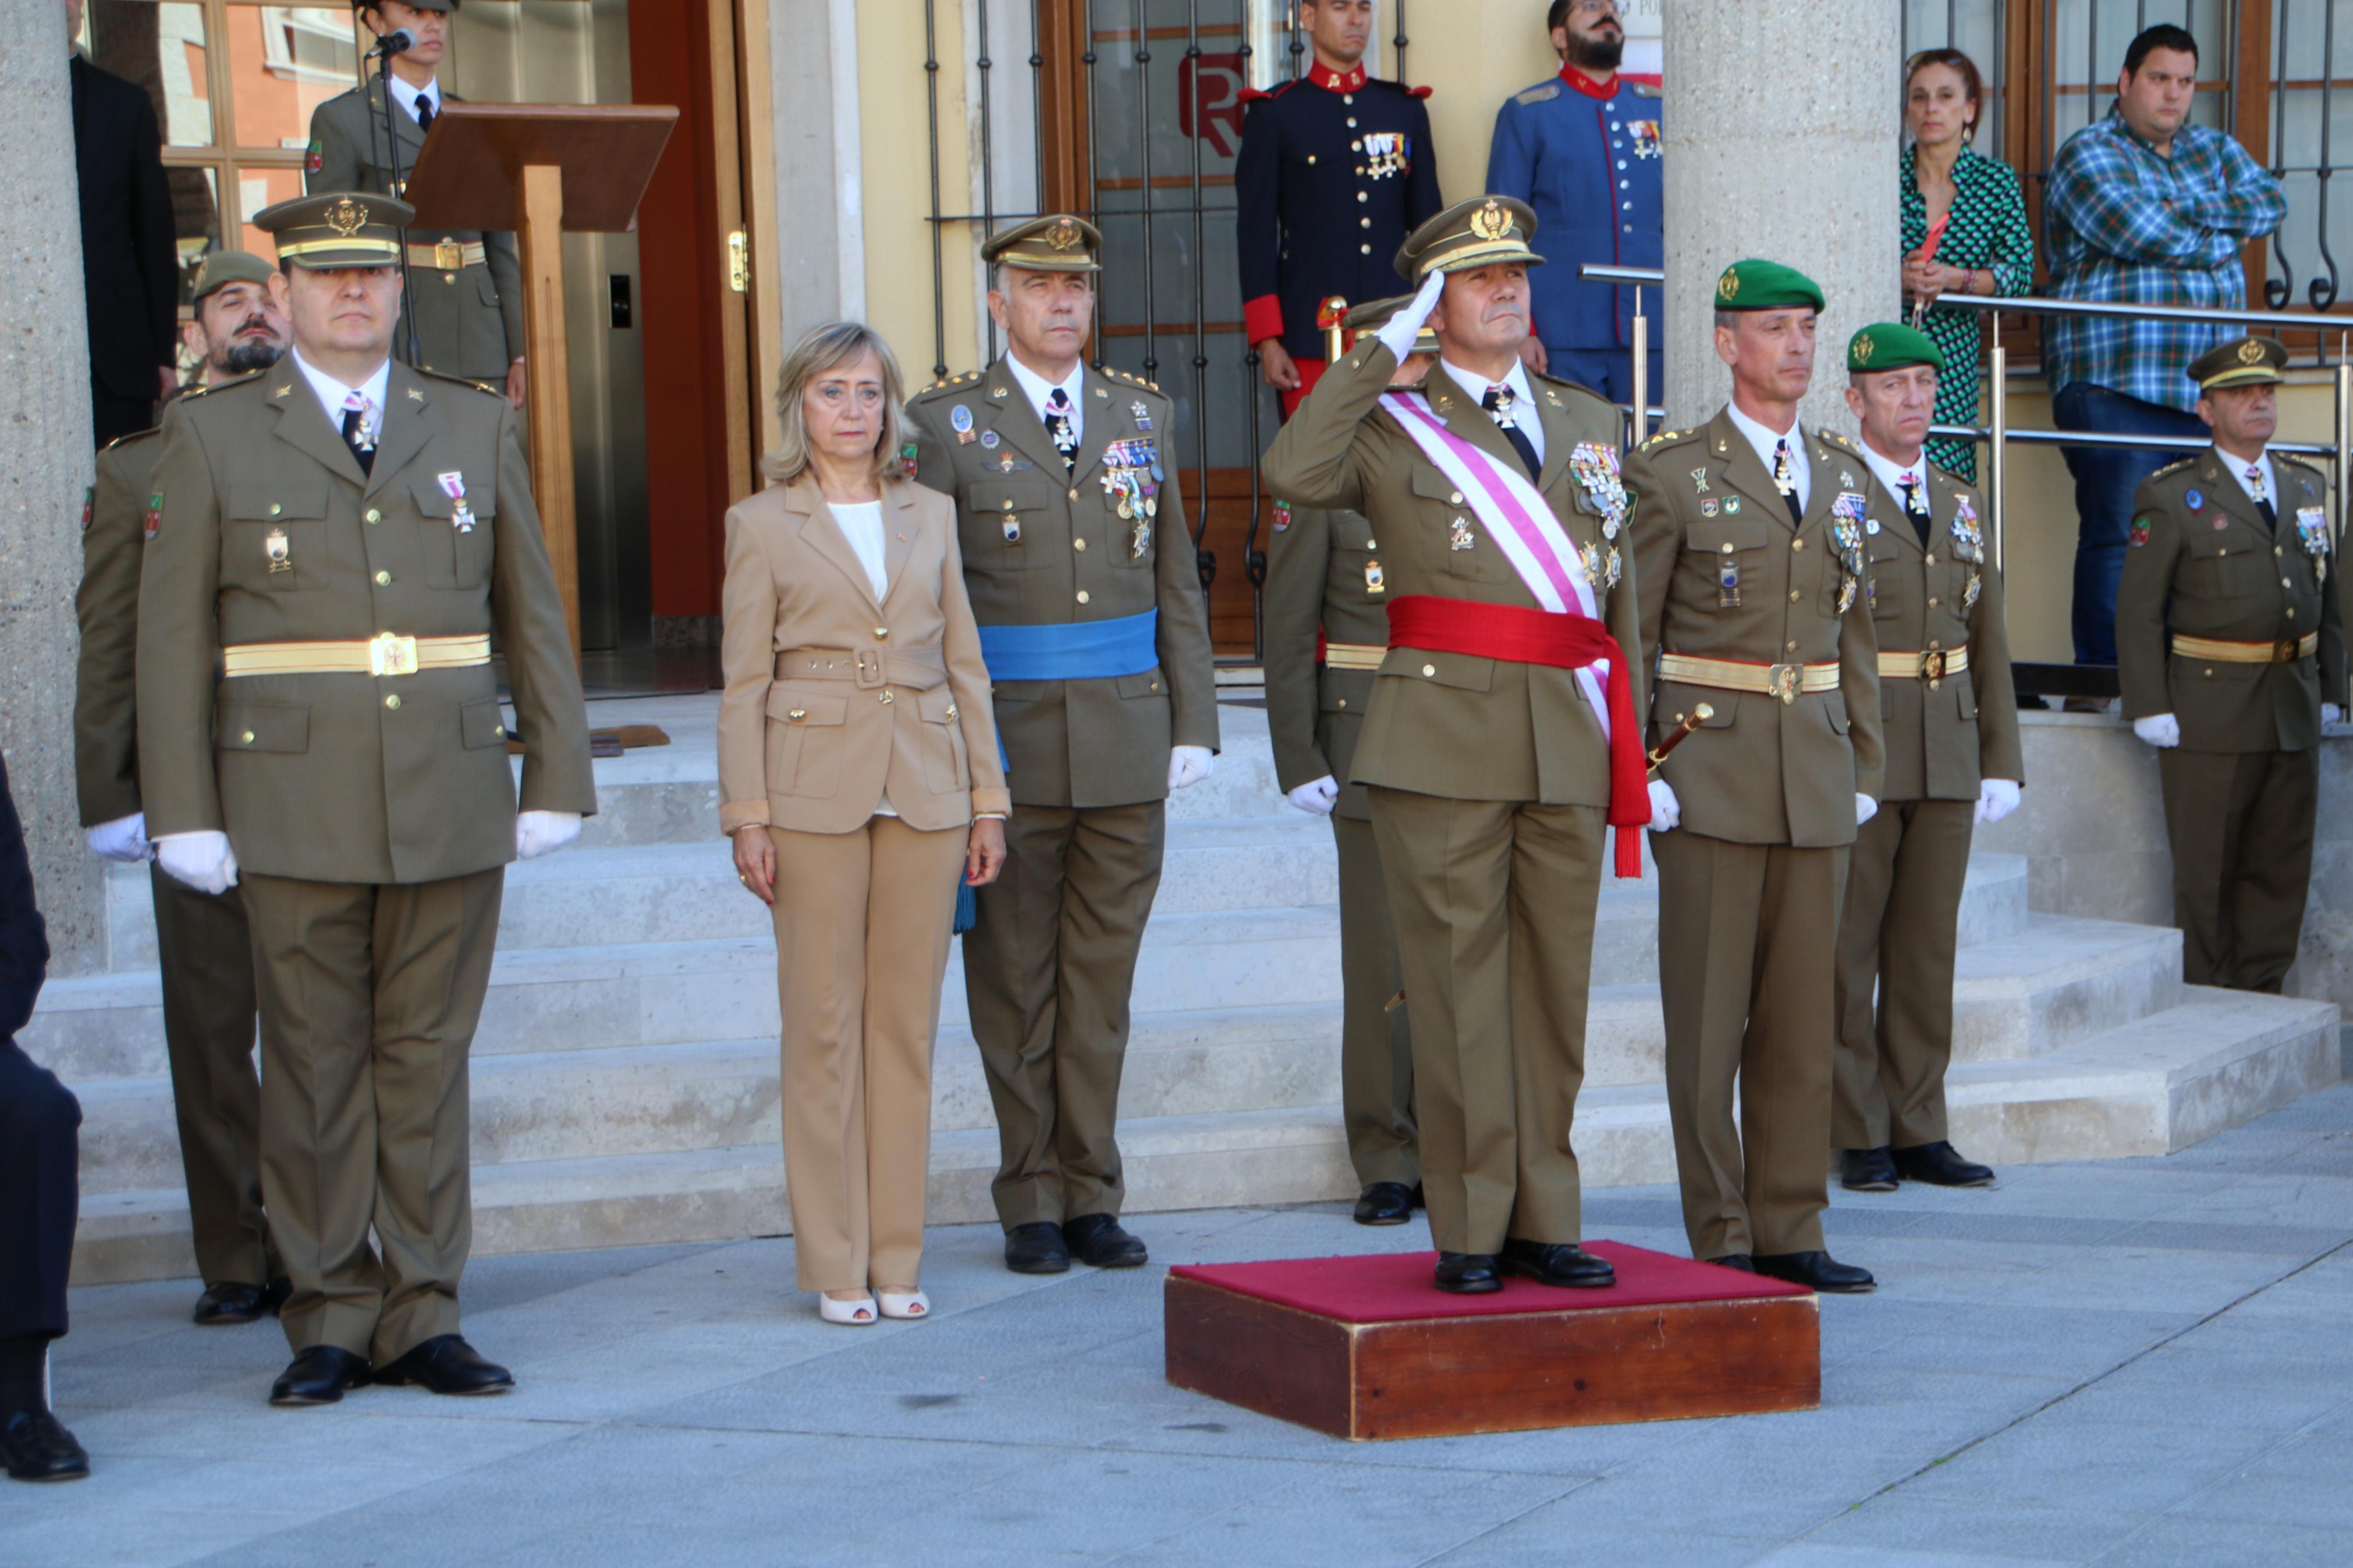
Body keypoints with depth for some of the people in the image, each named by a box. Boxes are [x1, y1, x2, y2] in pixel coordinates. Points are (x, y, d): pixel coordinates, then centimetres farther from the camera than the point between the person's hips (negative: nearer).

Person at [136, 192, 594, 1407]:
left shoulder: (474, 428, 12)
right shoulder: (212, 436, 5)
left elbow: (533, 617, 12)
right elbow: (172, 639, 2)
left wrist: (558, 783, 6)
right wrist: (184, 815, -4)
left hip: (454, 804, 2)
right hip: (296, 812, -2)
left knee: (429, 1058, 4)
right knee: (315, 1066, 2)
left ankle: (421, 1316, 11)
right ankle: (332, 1319, 10)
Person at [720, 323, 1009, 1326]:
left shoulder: (931, 515, 12)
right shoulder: (762, 526, 3)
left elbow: (965, 665, 13)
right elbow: (743, 682, 1)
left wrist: (987, 799, 8)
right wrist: (747, 816, -6)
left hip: (924, 790, 3)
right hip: (814, 789, -3)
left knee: (907, 1023, 5)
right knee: (823, 1025, -1)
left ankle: (897, 1258, 12)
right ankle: (836, 1265, 6)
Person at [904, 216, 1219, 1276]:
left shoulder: (1142, 414, 12)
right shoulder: (946, 423, 0)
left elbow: (1178, 584, 12)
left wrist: (1193, 724, 5)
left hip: (1127, 744, 3)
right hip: (1005, 741, -3)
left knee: (1102, 983, 6)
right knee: (1014, 986, 3)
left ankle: (1092, 1198, 13)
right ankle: (1032, 1206, 11)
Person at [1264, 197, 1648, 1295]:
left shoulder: (1588, 421, 17)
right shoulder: (1390, 423, 5)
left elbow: (1617, 591, 19)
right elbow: (1293, 473, -17)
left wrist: (1632, 746, 13)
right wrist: (1385, 351, -11)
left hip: (1568, 749, 4)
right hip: (1444, 740, -4)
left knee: (1556, 986, 7)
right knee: (1458, 985, -2)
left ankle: (1542, 1220, 14)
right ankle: (1470, 1230, 4)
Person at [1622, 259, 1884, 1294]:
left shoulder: (1843, 475, 14)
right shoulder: (1671, 472, -2)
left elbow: (1855, 633, 18)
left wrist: (1865, 768, 12)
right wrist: (1635, 772, -10)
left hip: (1816, 776, 5)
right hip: (1710, 770, -5)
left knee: (1805, 1013, 7)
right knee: (1707, 1015, -2)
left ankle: (1789, 1232, 14)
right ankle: (1719, 1241, 5)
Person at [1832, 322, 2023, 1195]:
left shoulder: (1961, 507, 15)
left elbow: (1989, 645, 16)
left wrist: (2002, 762, 9)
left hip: (1948, 763, 6)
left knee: (1928, 949, 8)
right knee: (1846, 951, 0)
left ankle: (1918, 1131, 15)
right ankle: (1858, 1138, 7)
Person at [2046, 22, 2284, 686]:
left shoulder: (2214, 151, 21)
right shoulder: (2089, 154, 0)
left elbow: (2269, 204, 5)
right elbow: (2138, 233, -14)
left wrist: (2185, 212, -7)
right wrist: (2223, 238, 2)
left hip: (2205, 385, 6)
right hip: (2114, 383, -6)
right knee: (2117, 534, -10)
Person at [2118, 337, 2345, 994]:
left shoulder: (2307, 486, 14)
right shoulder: (2172, 496, -3)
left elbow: (2328, 597, 18)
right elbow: (2138, 611, -5)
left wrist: (2329, 689, 11)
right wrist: (2150, 708, -11)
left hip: (2295, 713, 5)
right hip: (2210, 711, -5)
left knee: (2282, 866, 7)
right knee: (2206, 871, 1)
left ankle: (2259, 996, 16)